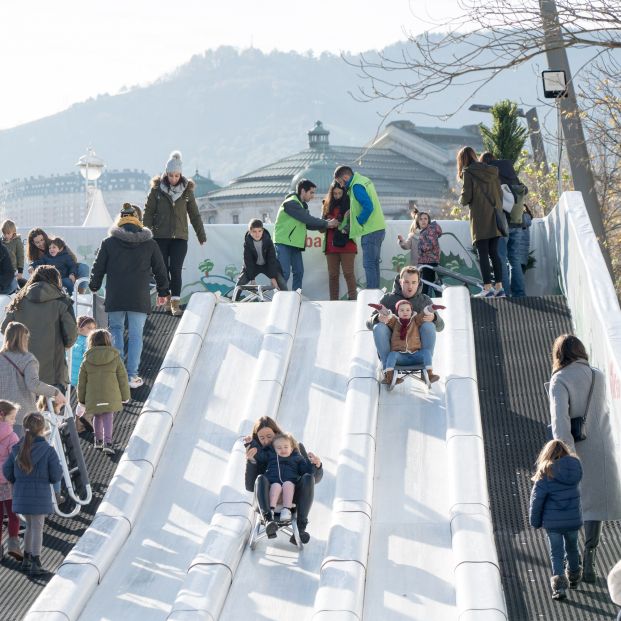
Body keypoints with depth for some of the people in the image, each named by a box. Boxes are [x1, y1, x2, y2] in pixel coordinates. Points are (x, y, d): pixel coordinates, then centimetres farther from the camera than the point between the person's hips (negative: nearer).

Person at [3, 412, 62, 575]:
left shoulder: (17, 449, -2)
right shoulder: (48, 451, -14)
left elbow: (7, 471, 1)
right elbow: (56, 476, -11)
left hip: (21, 495, 4)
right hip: (39, 495, -4)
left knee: (30, 526, 21)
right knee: (37, 528, 5)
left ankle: (26, 560, 26)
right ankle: (35, 563, 4)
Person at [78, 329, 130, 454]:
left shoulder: (87, 361, 0)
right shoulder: (115, 359, -3)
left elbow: (82, 382, 6)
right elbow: (122, 378, 2)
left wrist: (81, 399, 17)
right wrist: (125, 396, 13)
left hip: (93, 397, 2)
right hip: (111, 396, -2)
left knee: (97, 417, 20)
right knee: (108, 417, 0)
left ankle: (98, 440, 31)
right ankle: (107, 442, -13)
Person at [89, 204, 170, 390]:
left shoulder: (109, 242, -1)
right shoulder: (149, 243, 3)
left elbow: (98, 268, 6)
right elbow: (160, 270, 11)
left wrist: (94, 286, 24)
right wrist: (163, 292, 24)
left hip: (115, 298, 0)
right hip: (139, 298, 0)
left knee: (116, 329, 17)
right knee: (136, 335, 5)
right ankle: (132, 376, 1)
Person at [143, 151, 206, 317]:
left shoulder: (187, 190, 4)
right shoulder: (157, 189, -1)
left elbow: (194, 214, 11)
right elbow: (148, 211, 1)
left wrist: (201, 235, 14)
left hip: (180, 237, 0)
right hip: (160, 236, 0)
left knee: (176, 270, -10)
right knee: (163, 270, 6)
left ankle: (175, 303, -9)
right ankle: (167, 300, 20)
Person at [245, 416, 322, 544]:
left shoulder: (296, 447, 8)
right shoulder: (259, 454, 8)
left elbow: (316, 478, 5)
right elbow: (250, 487, -1)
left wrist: (317, 465, -17)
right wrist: (250, 461, -14)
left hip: (293, 499, 0)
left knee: (308, 477, -29)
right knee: (261, 479, -30)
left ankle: (300, 527, -38)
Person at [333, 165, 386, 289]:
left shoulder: (357, 186, -15)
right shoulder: (364, 180, 14)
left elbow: (368, 207, -25)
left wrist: (358, 222, -12)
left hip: (370, 232, -10)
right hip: (378, 228, 10)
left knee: (369, 265, -8)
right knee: (374, 264, 14)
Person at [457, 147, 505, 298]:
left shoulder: (468, 172, -4)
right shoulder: (491, 171, 13)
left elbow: (466, 197, -9)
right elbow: (500, 194, 13)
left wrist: (461, 199, 12)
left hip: (480, 219, -6)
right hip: (495, 218, 6)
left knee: (483, 254, -4)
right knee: (494, 253, 9)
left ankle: (487, 288, -9)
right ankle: (499, 287, 5)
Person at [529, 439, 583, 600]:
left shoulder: (546, 475, -15)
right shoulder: (575, 468, -5)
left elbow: (536, 500, -12)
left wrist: (535, 521, -1)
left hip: (553, 522, -3)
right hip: (573, 520, 3)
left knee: (556, 554, 7)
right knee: (572, 548, 24)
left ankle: (559, 586, -3)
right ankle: (574, 577, 43)